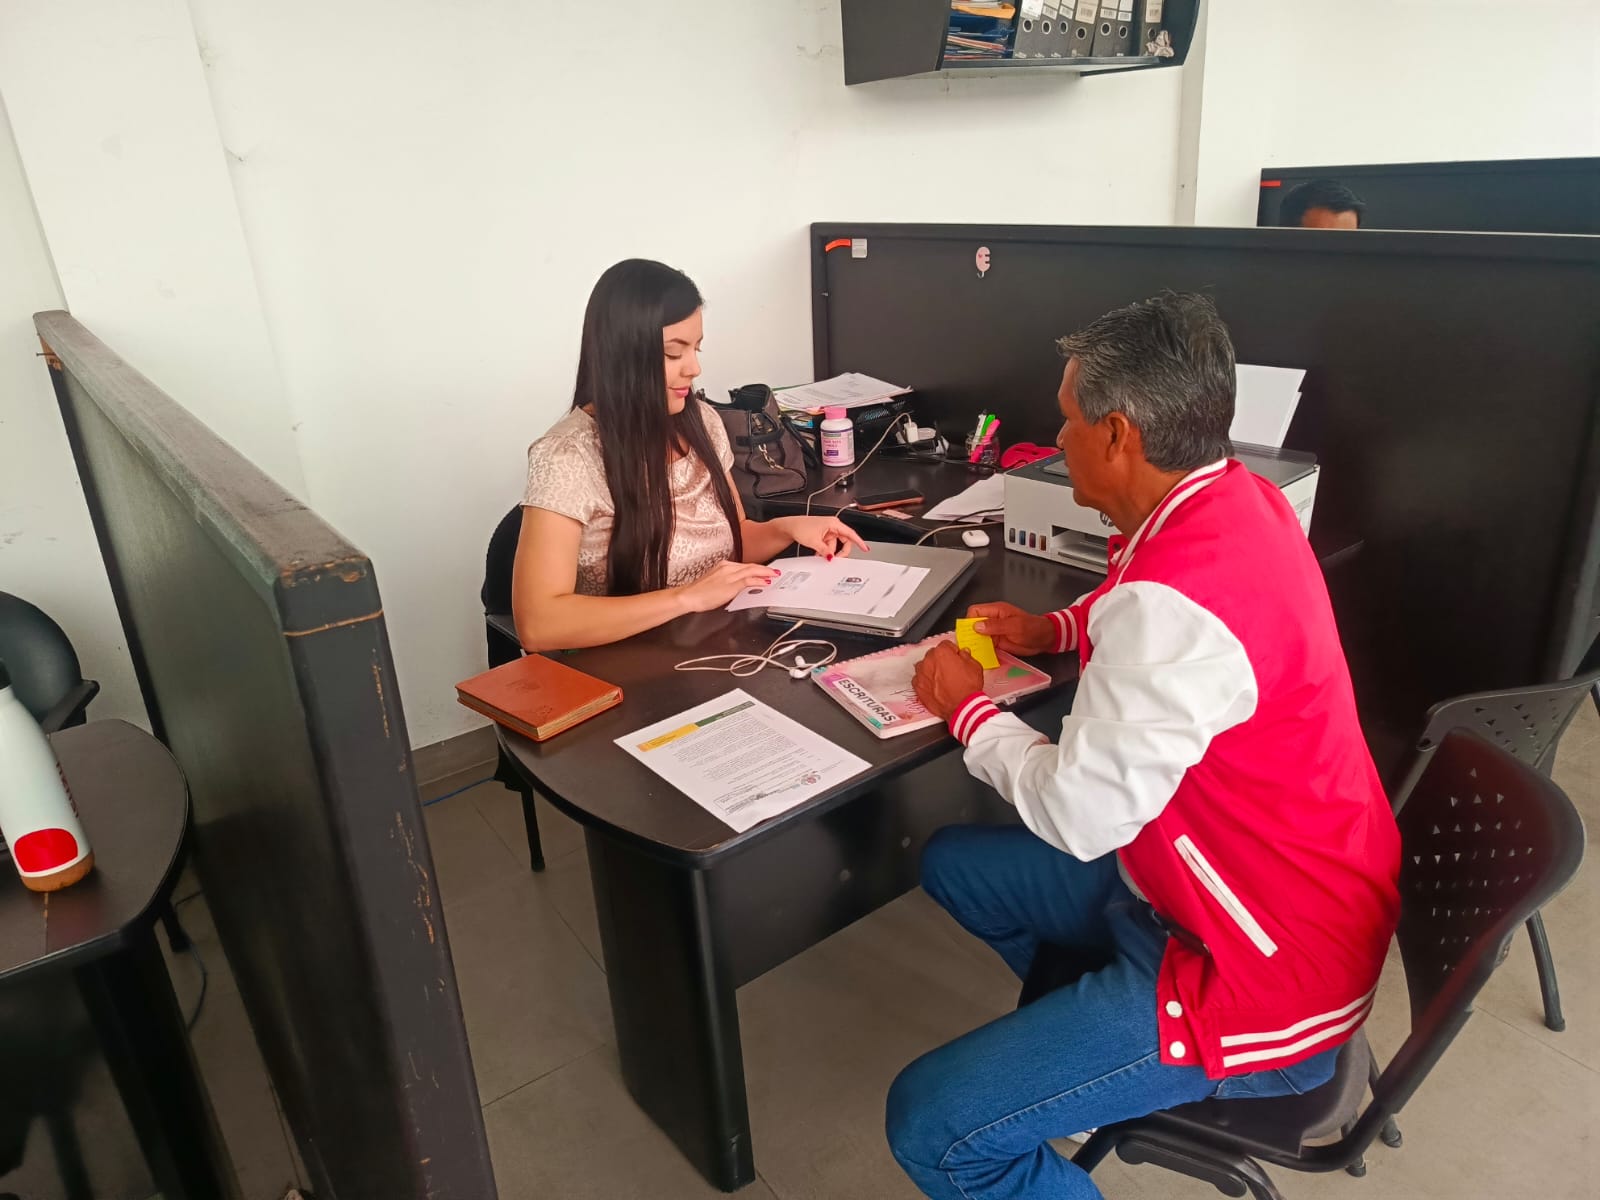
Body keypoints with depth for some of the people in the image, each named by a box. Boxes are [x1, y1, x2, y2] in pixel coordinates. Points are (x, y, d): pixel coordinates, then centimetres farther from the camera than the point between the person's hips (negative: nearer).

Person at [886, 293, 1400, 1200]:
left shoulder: (1174, 599, -33)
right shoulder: (1242, 497, -3)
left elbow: (1078, 814, -25)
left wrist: (968, 706, -8)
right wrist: (1058, 630, 6)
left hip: (1264, 979, -9)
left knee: (932, 1124, -15)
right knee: (954, 862, 18)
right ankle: (1086, 1035, 30)